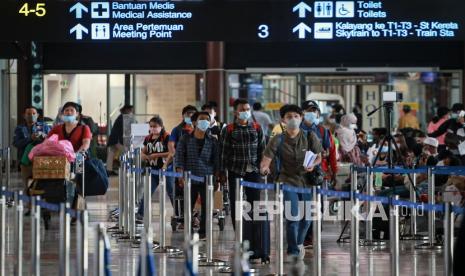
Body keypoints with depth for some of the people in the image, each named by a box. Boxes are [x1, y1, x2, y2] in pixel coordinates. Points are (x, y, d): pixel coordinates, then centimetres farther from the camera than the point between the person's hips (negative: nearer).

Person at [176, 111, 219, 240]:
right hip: (190, 179, -1)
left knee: (206, 206, 0)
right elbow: (179, 158, 0)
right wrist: (181, 175, -9)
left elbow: (216, 161, 9)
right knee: (188, 206, 1)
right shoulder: (185, 139, 4)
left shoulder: (212, 141, 7)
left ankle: (203, 231, 9)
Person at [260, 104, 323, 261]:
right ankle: (293, 251, 4)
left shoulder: (310, 137, -1)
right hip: (288, 181, -2)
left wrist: (313, 165, -14)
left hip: (307, 180, 2)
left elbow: (319, 157, 7)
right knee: (292, 217, -11)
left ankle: (299, 243, 41)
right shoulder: (278, 140, -6)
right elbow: (266, 159, -13)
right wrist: (264, 168, -35)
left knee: (307, 216, 11)